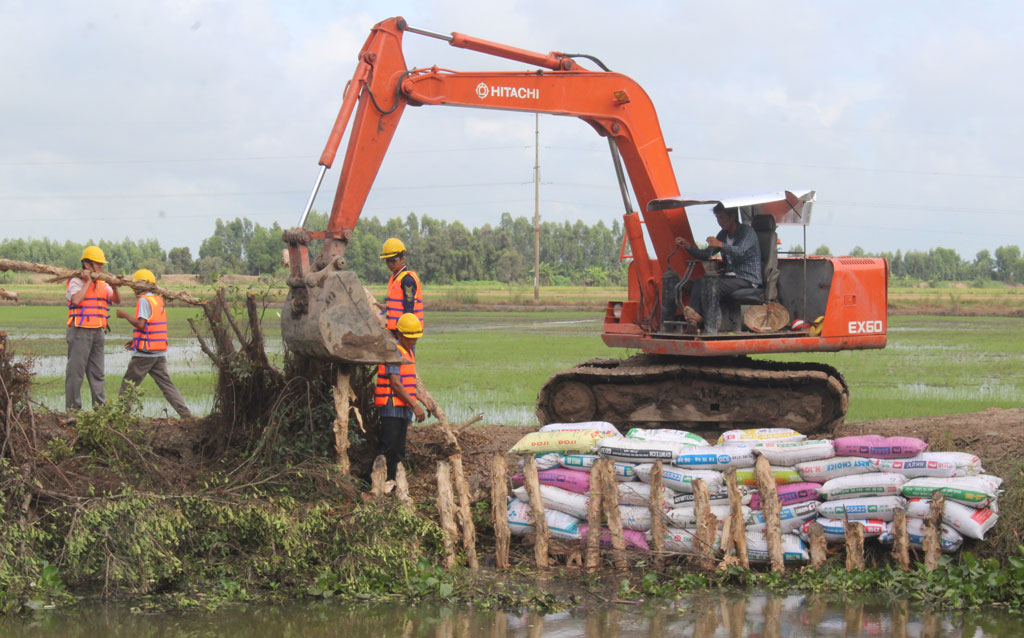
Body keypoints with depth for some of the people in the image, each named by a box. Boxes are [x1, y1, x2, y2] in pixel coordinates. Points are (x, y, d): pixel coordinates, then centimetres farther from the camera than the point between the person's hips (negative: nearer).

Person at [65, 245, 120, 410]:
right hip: (80, 332, -7)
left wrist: (114, 288, -7)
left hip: (98, 333, 7)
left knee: (97, 372, 9)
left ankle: (100, 406, 12)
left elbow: (117, 301, 12)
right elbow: (76, 300, -21)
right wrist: (88, 282, -14)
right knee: (75, 372, -3)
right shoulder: (76, 281, -5)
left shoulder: (103, 284, 16)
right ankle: (72, 408, 0)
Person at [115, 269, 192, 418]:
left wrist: (125, 315, -8)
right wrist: (135, 340, 23)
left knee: (128, 384, 4)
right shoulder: (159, 300, 14)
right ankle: (186, 414, -3)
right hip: (160, 353, 8)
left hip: (145, 353, -8)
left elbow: (140, 324, -21)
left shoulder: (144, 300, -12)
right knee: (166, 384, 6)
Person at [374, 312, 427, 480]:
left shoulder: (409, 351, 16)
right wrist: (415, 406, -20)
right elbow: (395, 383, -18)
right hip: (392, 408, -9)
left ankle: (392, 481, 12)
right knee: (387, 448, -13)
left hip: (404, 409, 9)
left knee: (398, 450, 9)